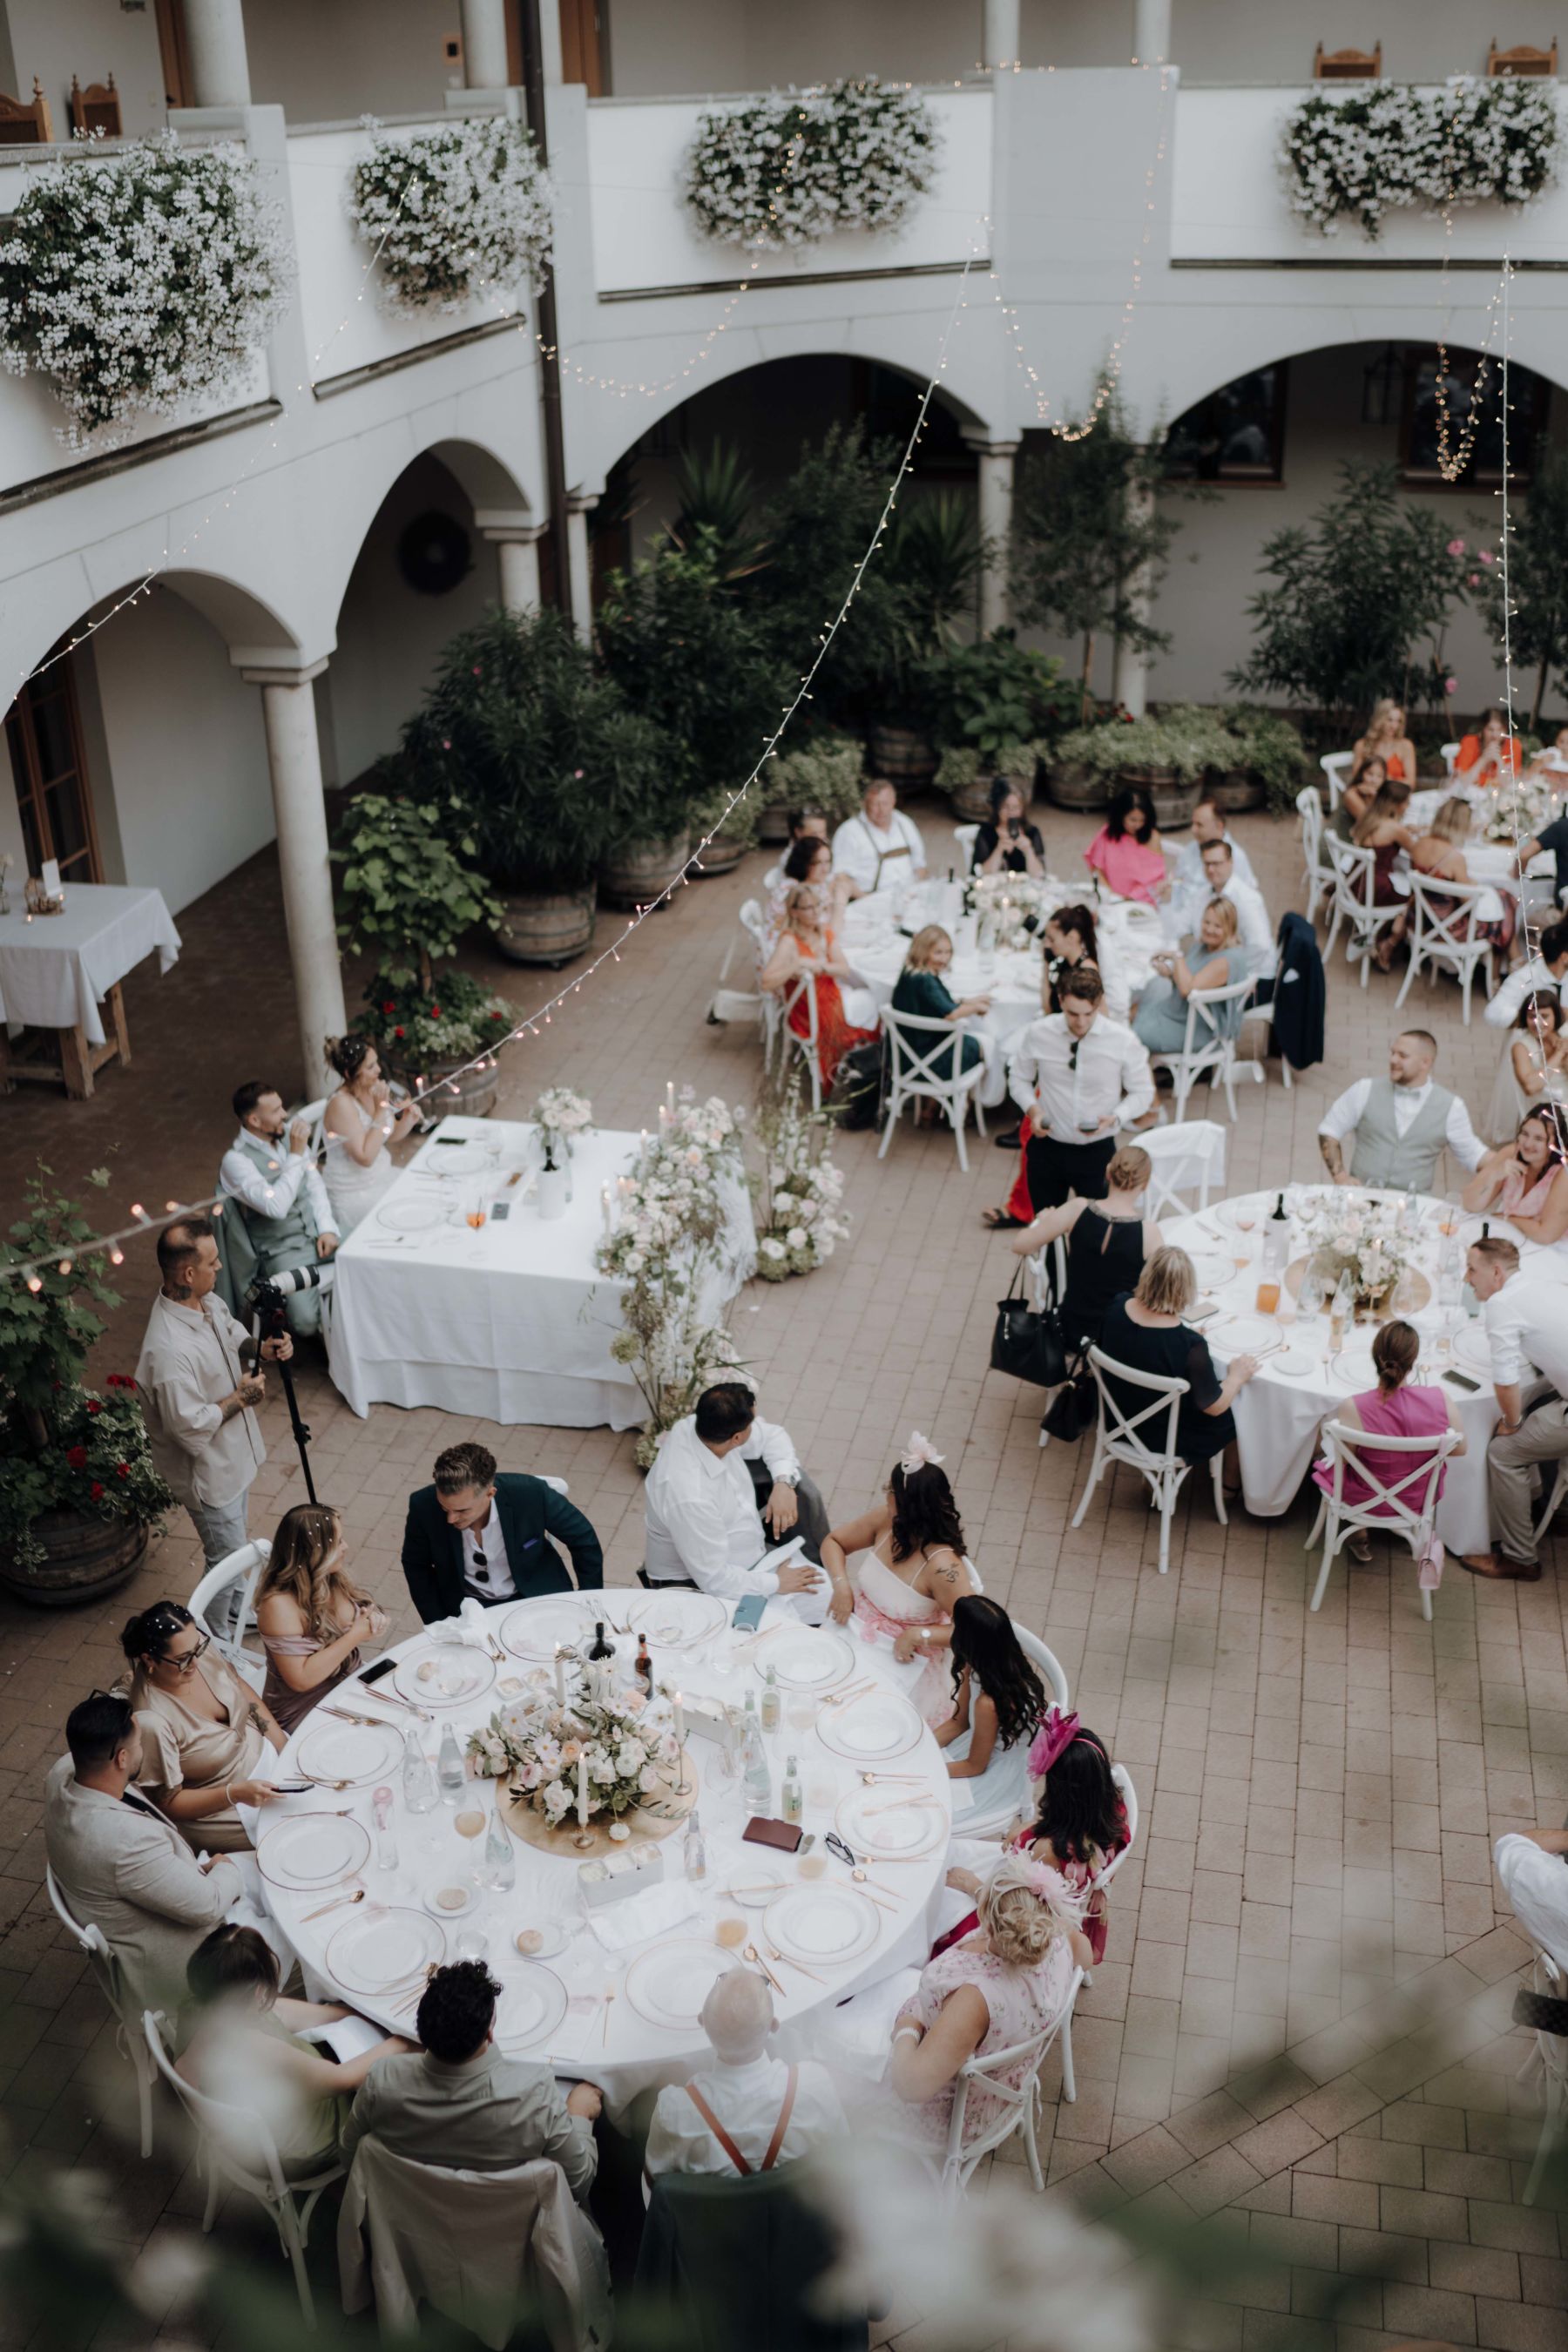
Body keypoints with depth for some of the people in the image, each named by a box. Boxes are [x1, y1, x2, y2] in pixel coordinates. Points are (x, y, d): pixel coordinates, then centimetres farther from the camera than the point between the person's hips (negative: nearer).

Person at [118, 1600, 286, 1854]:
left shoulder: (197, 1647, -15)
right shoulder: (151, 1721, -33)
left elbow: (242, 1689, 6)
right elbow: (168, 1803, -21)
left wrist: (285, 1747, -2)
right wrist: (235, 1794, -33)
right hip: (216, 1807, -7)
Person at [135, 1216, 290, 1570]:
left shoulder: (207, 1301, -9)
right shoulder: (170, 1349, -38)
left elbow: (232, 1334, 13)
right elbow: (190, 1427, -32)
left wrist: (261, 1348, -7)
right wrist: (239, 1398, -21)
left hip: (235, 1455, 9)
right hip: (210, 1475, -9)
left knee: (237, 1546, 28)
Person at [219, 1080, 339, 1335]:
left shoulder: (289, 1133, 3)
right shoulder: (236, 1160, -17)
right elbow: (276, 1207, -28)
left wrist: (327, 1228, -3)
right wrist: (296, 1155, -24)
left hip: (318, 1235, 6)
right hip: (283, 1251, -6)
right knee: (307, 1323, -24)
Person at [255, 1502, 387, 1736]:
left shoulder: (330, 1579, -4)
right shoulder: (279, 1606, -24)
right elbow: (301, 1679, -25)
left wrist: (371, 1623, -11)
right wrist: (355, 1635, -22)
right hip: (306, 1713, -7)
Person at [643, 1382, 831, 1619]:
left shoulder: (701, 1426, -15)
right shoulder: (689, 1496, -35)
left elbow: (770, 1435, 4)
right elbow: (714, 1580, -26)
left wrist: (783, 1483, -12)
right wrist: (776, 1583, -15)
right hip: (701, 1586, -8)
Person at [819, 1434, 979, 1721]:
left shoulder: (942, 1565, -27)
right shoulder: (886, 1520, -8)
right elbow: (833, 1541, 8)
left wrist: (918, 1635, -29)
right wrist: (841, 1585, -8)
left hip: (898, 1658, -6)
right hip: (852, 1633, 6)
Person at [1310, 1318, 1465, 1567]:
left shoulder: (1353, 1408, -31)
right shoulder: (1442, 1400, -25)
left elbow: (1343, 1460, -15)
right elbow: (1460, 1449, -9)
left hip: (1366, 1500, -2)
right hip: (1423, 1498, 2)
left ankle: (1360, 1537, 38)